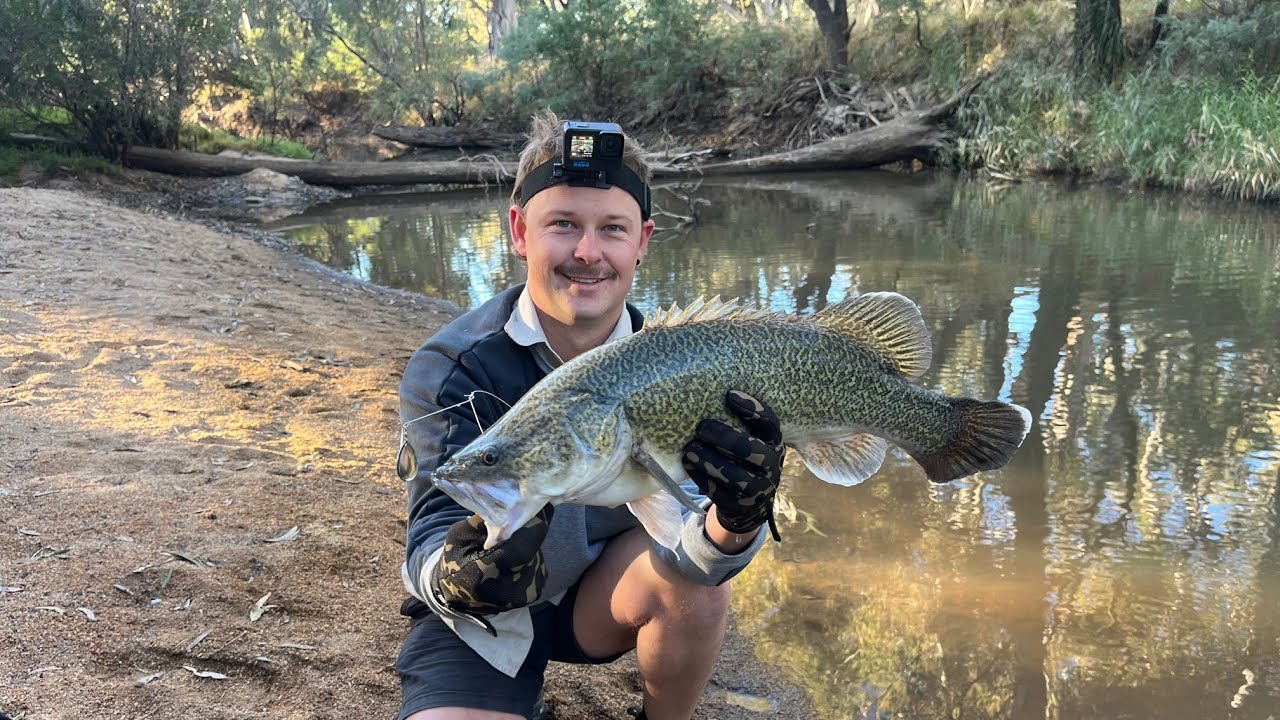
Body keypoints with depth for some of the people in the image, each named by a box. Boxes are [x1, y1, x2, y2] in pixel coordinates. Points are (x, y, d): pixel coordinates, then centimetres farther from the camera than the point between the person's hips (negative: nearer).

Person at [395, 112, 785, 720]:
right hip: (479, 622, -2)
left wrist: (735, 525, -44)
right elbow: (433, 542, -25)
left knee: (696, 584, -27)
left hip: (604, 597, 2)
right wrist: (460, 578, -49)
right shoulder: (450, 369, -19)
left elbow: (685, 535, -21)